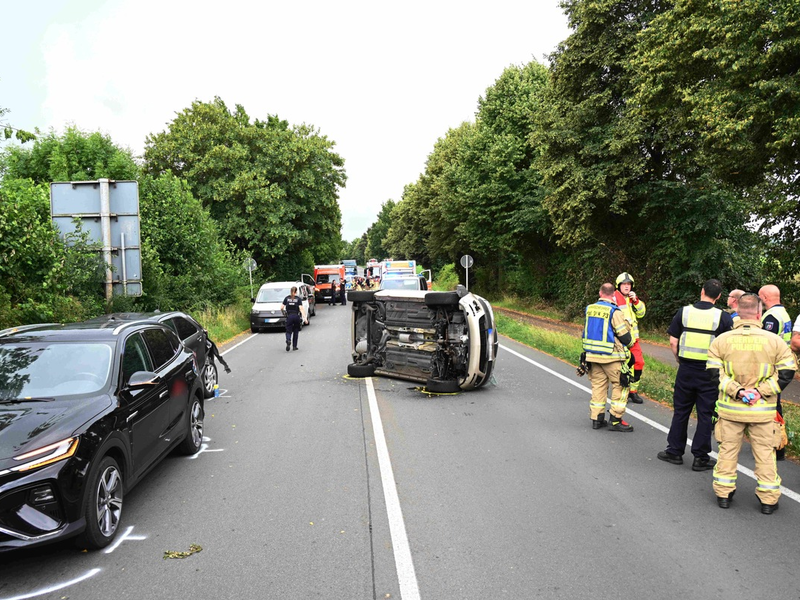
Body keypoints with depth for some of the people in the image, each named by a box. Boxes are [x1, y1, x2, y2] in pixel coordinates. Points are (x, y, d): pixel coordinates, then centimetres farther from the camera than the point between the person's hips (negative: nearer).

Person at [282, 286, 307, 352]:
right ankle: (294, 346, 16)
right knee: (296, 331, 14)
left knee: (288, 331, 5)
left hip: (289, 316, 1)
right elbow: (301, 309, -12)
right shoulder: (298, 298, -3)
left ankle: (288, 340, -26)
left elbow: (281, 308, -2)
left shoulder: (287, 298, 3)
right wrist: (305, 318, -16)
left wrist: (283, 313, 18)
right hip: (296, 316, 0)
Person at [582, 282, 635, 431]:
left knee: (598, 385, 14)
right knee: (620, 386, 4)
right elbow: (624, 335, -12)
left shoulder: (589, 309, 4)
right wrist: (629, 343, 10)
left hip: (592, 355, 6)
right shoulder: (614, 311, -15)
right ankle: (616, 421, 4)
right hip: (611, 357, -6)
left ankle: (596, 419, 17)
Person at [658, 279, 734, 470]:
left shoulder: (683, 312, -2)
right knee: (705, 414, 7)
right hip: (710, 372, -1)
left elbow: (673, 342, -2)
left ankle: (674, 451, 22)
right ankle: (701, 457, 15)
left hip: (686, 370, 2)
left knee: (681, 411, 13)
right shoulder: (723, 317, -6)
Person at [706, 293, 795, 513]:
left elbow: (714, 372, -8)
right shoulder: (774, 341, -6)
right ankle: (768, 499, 20)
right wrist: (761, 391, -10)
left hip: (730, 408, 1)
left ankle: (723, 494, 20)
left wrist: (736, 391, -10)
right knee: (765, 453, 12)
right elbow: (786, 372, -6)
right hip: (763, 410, -1)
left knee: (728, 449, 12)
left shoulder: (721, 340, -5)